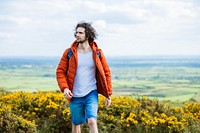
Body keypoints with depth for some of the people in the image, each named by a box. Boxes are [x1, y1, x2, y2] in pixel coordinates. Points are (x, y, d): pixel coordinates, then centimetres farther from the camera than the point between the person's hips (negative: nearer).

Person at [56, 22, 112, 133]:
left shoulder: (97, 53, -2)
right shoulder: (69, 52, -1)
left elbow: (106, 73, 6)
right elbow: (60, 71, 3)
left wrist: (108, 94, 4)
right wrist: (64, 88, -13)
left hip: (91, 94, -2)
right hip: (75, 96, 2)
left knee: (92, 121, -18)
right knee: (76, 124, 12)